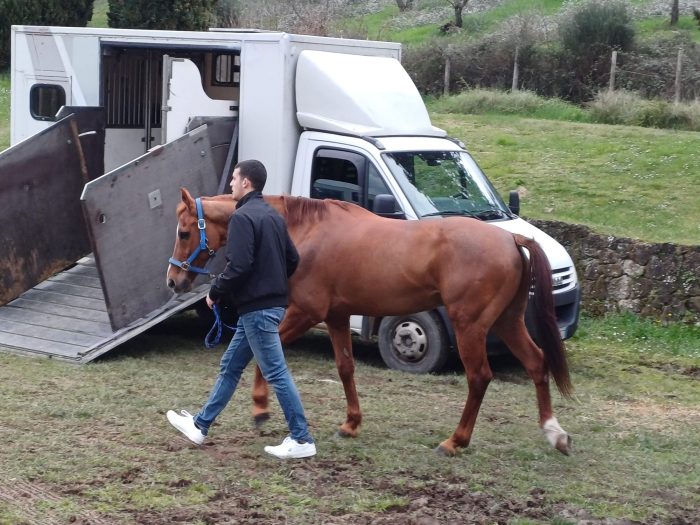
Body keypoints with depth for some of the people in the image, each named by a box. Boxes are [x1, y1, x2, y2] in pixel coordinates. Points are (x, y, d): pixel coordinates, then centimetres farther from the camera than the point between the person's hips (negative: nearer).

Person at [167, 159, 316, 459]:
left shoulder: (242, 217, -15)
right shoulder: (274, 216, 13)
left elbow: (238, 266, -23)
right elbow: (293, 260, 15)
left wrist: (215, 293, -10)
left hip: (256, 308, -10)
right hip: (274, 302, 10)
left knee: (276, 373, -5)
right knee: (230, 366, 17)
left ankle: (302, 440, -1)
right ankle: (200, 425, 26)